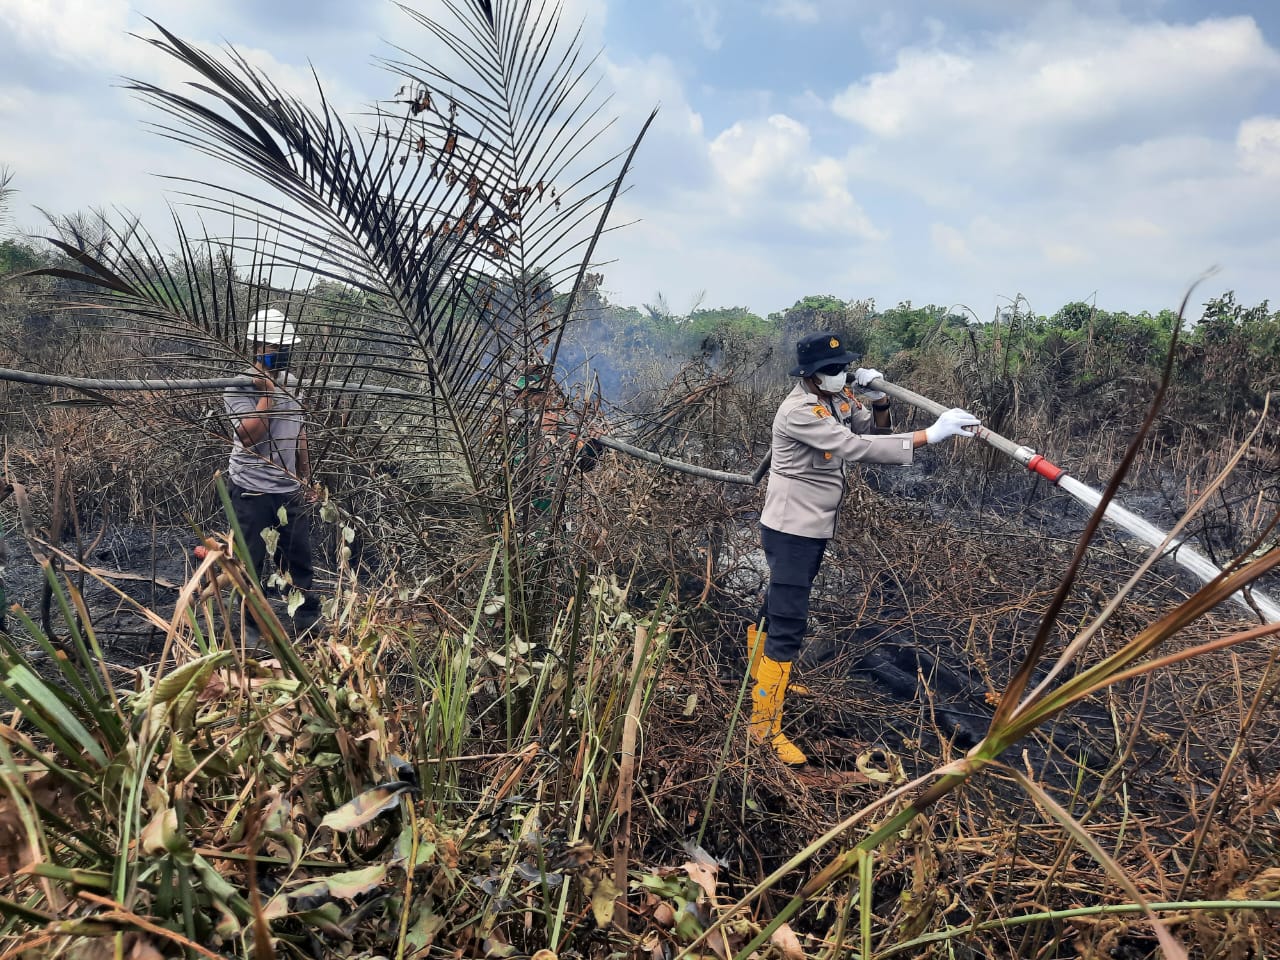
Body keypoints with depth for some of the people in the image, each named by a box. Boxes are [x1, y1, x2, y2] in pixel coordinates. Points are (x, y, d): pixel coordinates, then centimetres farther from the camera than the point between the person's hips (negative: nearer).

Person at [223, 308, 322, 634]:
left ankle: (310, 619, 20)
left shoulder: (292, 383, 8)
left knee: (299, 557, 10)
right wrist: (267, 391, -22)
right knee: (250, 562, 8)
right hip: (252, 491, -5)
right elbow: (248, 436, -24)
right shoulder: (238, 386, -13)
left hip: (290, 489, 6)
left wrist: (306, 477, 18)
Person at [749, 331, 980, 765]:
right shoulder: (798, 412, -24)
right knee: (788, 624, -8)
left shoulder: (839, 397, 3)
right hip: (790, 531, -9)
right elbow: (858, 447, -32)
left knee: (779, 605, 24)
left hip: (815, 528, 9)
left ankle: (762, 675, 45)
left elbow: (873, 427, 11)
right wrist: (931, 434, -34)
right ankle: (764, 723, 2)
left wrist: (878, 400, -11)